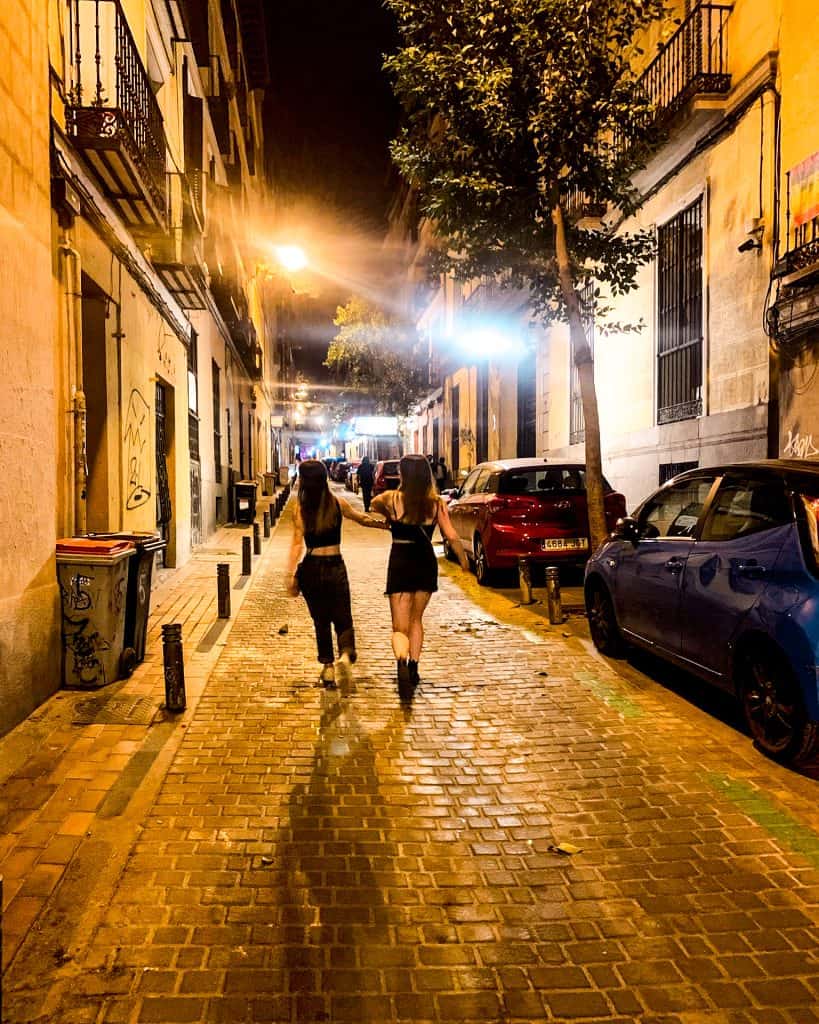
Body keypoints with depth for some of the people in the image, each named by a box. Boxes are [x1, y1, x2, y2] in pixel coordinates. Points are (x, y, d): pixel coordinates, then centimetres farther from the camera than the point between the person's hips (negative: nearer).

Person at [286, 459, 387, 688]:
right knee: (342, 618, 10)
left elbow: (297, 544, -11)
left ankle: (328, 667, 14)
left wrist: (291, 575, -10)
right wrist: (387, 524, 26)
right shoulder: (338, 503, -1)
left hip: (311, 568, 0)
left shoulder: (300, 509, -6)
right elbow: (363, 519, 11)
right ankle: (346, 654, -17)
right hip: (336, 567, 0)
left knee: (321, 621, 14)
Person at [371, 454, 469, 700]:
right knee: (416, 619, 23)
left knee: (400, 626, 0)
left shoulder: (391, 499, -8)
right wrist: (464, 560, 8)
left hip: (400, 562, -2)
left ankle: (402, 664, -28)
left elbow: (374, 504, 15)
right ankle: (413, 669, 24)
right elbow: (451, 536, -6)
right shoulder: (437, 503, -3)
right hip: (426, 562, 3)